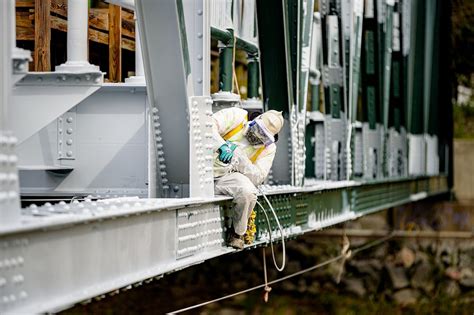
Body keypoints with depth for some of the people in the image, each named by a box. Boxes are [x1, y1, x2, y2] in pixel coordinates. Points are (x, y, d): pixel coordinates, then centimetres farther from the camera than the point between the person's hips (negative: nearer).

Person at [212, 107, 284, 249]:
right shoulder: (236, 116, -2)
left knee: (248, 192, -30)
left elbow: (258, 178, -5)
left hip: (226, 178, 1)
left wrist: (239, 158, -21)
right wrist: (222, 145, -31)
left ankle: (237, 233, -4)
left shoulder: (268, 148, 6)